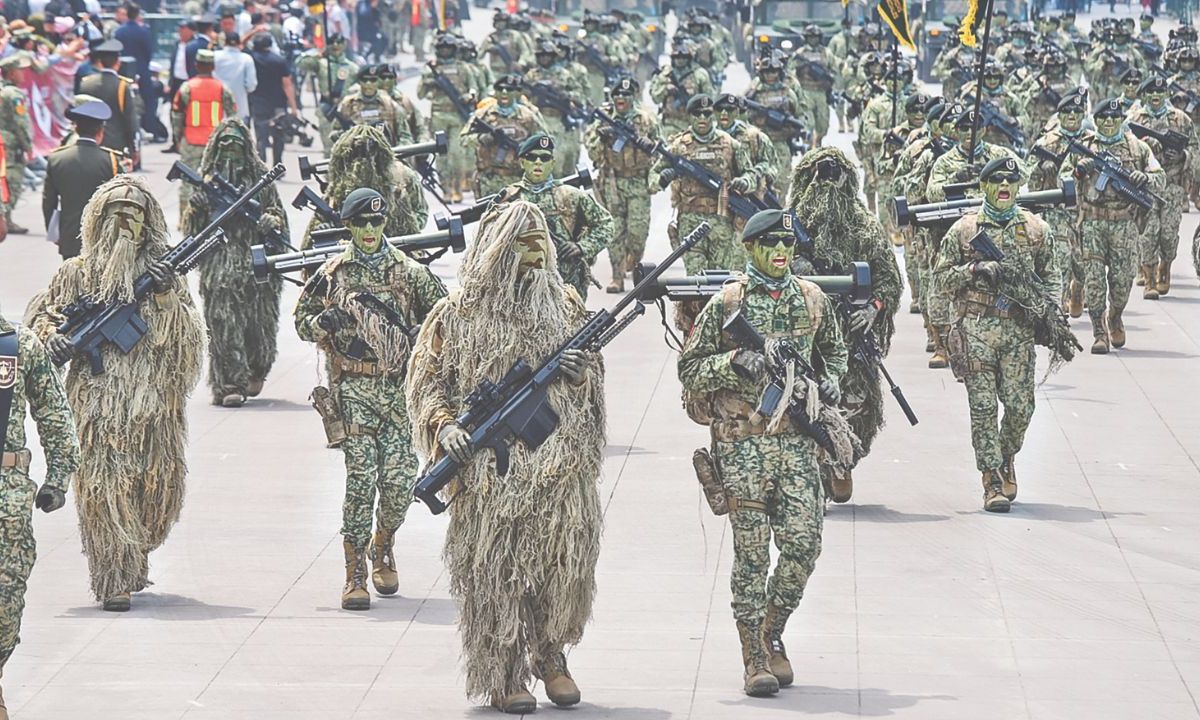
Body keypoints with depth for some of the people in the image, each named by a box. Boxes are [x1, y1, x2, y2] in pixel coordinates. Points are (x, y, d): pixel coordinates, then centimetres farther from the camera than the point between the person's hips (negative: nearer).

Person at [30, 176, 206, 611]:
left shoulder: (162, 270, 9)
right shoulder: (77, 273, 7)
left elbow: (187, 334, 2)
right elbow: (42, 315, 12)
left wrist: (166, 295, -14)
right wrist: (52, 337, -9)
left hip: (154, 404, 2)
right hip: (97, 403, -2)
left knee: (159, 490, 7)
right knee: (104, 487, -10)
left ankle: (132, 562, 32)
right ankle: (114, 582, -7)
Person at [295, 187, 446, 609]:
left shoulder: (408, 271, 8)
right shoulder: (332, 274, 5)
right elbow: (302, 323, 10)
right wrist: (327, 321, -11)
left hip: (398, 388, 2)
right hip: (353, 389, -2)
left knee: (400, 480, -4)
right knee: (361, 478, -11)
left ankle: (382, 549, 26)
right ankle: (355, 576, -6)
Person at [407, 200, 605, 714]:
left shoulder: (566, 305, 12)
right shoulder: (459, 314, 2)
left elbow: (596, 377, 20)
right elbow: (426, 381, 3)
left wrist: (581, 374, -3)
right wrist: (445, 426, -14)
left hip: (559, 464, 3)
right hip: (491, 469, -3)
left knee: (565, 565, 4)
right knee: (495, 570, -2)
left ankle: (550, 655, 24)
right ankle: (503, 676, 6)